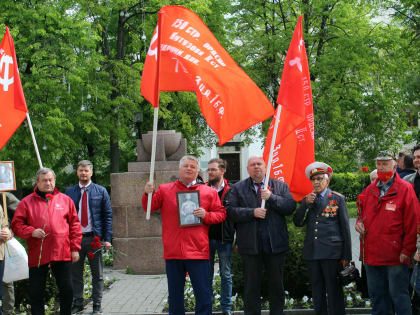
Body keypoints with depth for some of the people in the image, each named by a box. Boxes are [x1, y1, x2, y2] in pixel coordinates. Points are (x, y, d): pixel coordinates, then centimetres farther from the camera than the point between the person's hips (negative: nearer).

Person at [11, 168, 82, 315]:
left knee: (67, 290, 5)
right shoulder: (27, 202, 5)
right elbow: (16, 225, 3)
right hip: (37, 256, 0)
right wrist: (32, 232, -15)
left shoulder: (65, 200, 8)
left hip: (62, 254, 1)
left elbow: (75, 225, 8)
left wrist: (75, 248, 3)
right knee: (36, 293, 5)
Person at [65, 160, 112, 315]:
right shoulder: (69, 192, 7)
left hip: (94, 238, -1)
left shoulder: (101, 191, 3)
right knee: (75, 274, 8)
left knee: (97, 275, 5)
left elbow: (108, 215, 1)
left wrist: (107, 238, -6)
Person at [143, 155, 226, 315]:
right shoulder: (165, 189, 9)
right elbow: (149, 208, 8)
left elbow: (221, 214, 9)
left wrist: (206, 215, -9)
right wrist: (148, 194, -11)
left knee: (204, 295, 0)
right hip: (173, 252, 1)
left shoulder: (209, 192, 7)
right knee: (175, 296, 12)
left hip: (198, 252, -1)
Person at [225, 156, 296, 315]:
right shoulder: (237, 188, 7)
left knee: (277, 284, 9)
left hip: (275, 243, 1)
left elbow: (291, 206, -3)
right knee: (251, 286, 5)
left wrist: (272, 197, -14)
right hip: (250, 245, -1)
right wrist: (252, 212, -16)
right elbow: (230, 211, -5)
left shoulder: (280, 186, 10)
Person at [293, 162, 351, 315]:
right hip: (312, 252, 4)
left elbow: (345, 228, 1)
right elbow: (297, 222, 6)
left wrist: (346, 256, -3)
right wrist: (306, 204, -8)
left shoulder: (338, 199, 2)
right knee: (317, 292, 11)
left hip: (331, 252, -4)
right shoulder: (306, 200, 14)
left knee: (334, 292, -2)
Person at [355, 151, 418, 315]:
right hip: (372, 254, 6)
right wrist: (359, 222, 3)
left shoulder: (405, 189, -5)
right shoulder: (369, 190, 12)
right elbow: (363, 213, 26)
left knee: (398, 295, -1)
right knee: (377, 296, 14)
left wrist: (407, 250, -11)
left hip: (395, 257, -6)